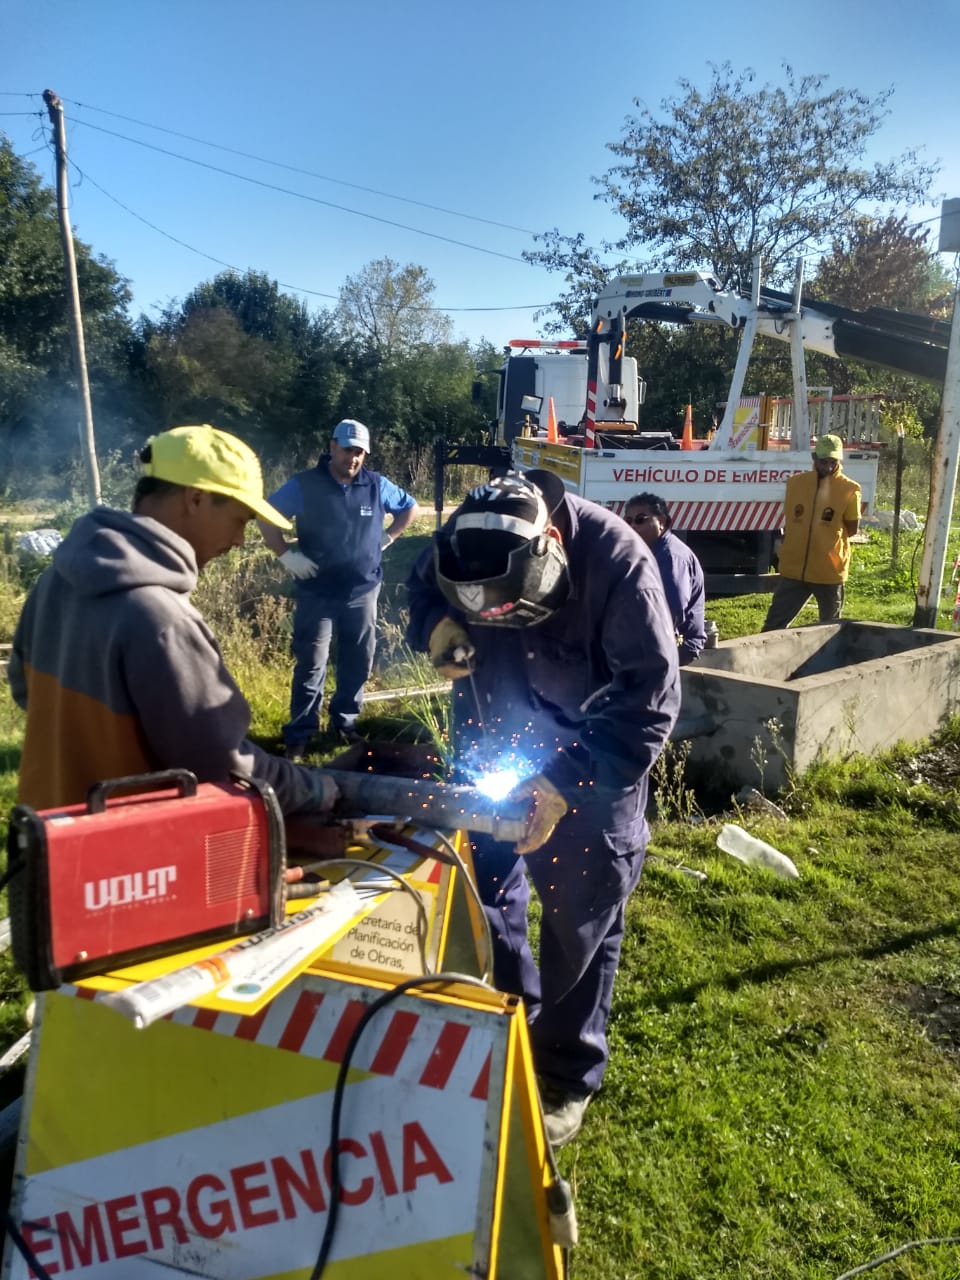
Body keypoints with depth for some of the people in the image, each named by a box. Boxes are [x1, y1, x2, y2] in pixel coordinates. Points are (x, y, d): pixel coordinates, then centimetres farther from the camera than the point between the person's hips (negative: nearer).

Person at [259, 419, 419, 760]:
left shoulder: (377, 485, 2)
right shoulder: (304, 485, -7)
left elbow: (409, 507, 18)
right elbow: (267, 517, -1)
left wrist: (387, 537, 7)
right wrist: (286, 555, -8)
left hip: (363, 592, 3)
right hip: (317, 594, -3)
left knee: (359, 662, 12)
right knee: (311, 665, -2)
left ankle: (346, 722, 30)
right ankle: (299, 735, 7)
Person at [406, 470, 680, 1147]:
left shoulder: (617, 564, -31)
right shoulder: (463, 545, -19)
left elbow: (650, 702, -25)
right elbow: (422, 588, 5)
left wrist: (566, 785, -30)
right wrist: (436, 624, -19)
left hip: (593, 761, -4)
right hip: (494, 748, 4)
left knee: (579, 924, 8)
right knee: (483, 894, 14)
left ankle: (569, 1079, 30)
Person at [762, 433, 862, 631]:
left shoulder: (849, 490, -5)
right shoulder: (795, 482, 4)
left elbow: (852, 529, 0)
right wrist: (786, 550, 12)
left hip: (829, 572, -2)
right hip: (793, 569, 2)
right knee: (774, 624, 5)